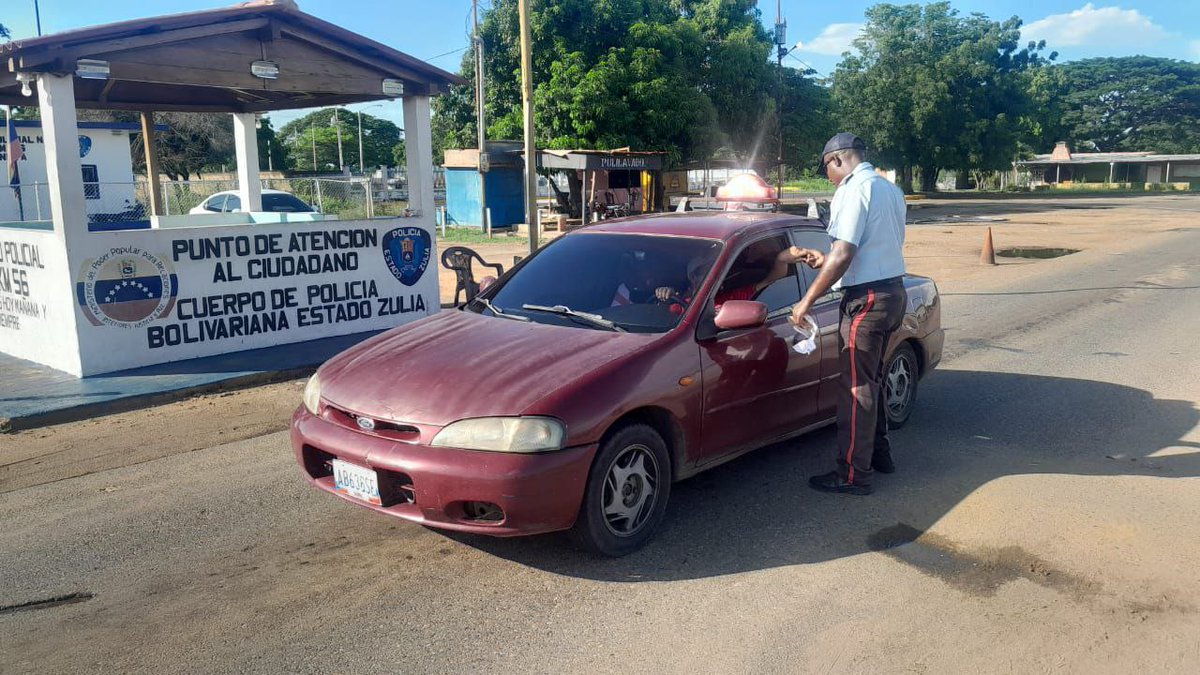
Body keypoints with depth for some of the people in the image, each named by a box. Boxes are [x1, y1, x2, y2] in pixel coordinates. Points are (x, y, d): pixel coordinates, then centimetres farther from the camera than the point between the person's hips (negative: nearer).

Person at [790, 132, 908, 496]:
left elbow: (844, 254, -21)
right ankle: (879, 453, 31)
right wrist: (825, 260, 22)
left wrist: (807, 300, -16)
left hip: (867, 298, -10)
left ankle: (853, 475, 1)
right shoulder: (890, 189, 15)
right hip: (893, 291, 10)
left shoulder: (854, 190, -14)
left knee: (855, 386, -4)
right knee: (871, 378, 21)